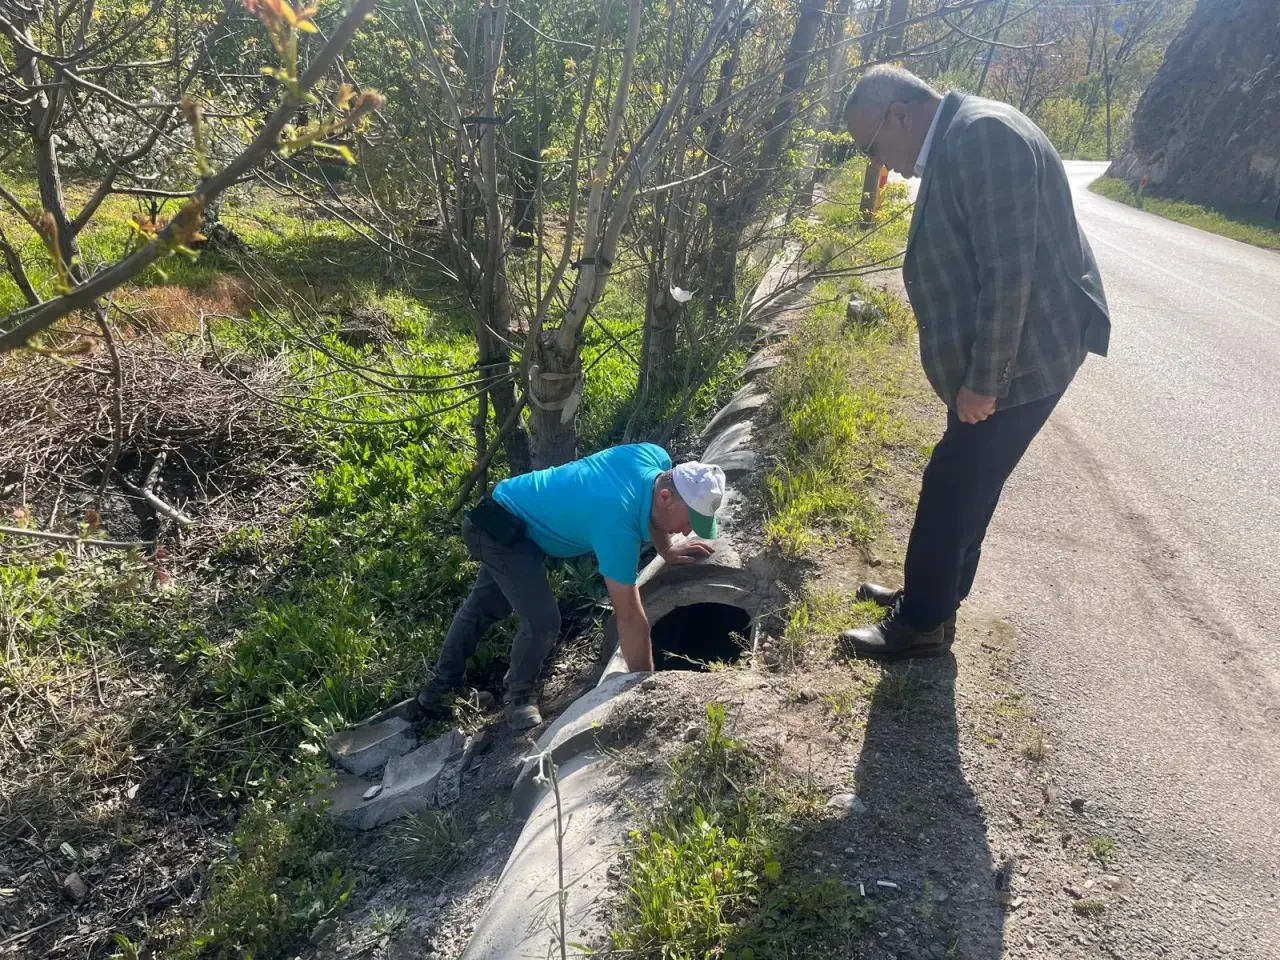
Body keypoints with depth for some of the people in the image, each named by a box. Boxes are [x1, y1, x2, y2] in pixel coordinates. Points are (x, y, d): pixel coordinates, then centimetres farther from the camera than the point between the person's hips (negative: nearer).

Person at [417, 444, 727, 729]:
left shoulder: (655, 457, -17)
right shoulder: (618, 526, -38)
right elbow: (629, 617, -31)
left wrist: (668, 550, 5)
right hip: (499, 527, -10)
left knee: (483, 608, 23)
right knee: (543, 621, -21)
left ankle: (443, 685, 41)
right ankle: (519, 693, 8)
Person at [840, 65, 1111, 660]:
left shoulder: (982, 136, -21)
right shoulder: (958, 143, 11)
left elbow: (1009, 269, -26)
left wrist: (984, 379, -22)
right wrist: (975, 374, 17)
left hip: (1020, 358, -10)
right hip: (993, 358, 10)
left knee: (952, 488, 0)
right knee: (965, 485, 19)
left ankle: (921, 623, 16)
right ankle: (933, 595, 35)